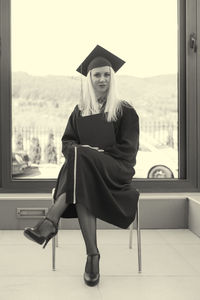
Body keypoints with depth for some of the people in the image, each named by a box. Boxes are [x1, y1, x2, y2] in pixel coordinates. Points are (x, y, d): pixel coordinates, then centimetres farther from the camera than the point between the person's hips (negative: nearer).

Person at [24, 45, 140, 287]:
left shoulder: (125, 111, 8)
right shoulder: (80, 111, 19)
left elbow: (128, 149, 0)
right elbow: (67, 141, 14)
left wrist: (96, 152, -14)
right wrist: (78, 149, -11)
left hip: (116, 171, -3)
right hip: (87, 171, 3)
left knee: (79, 159, -36)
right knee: (82, 188, -37)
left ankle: (50, 223, -44)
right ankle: (92, 256, -40)